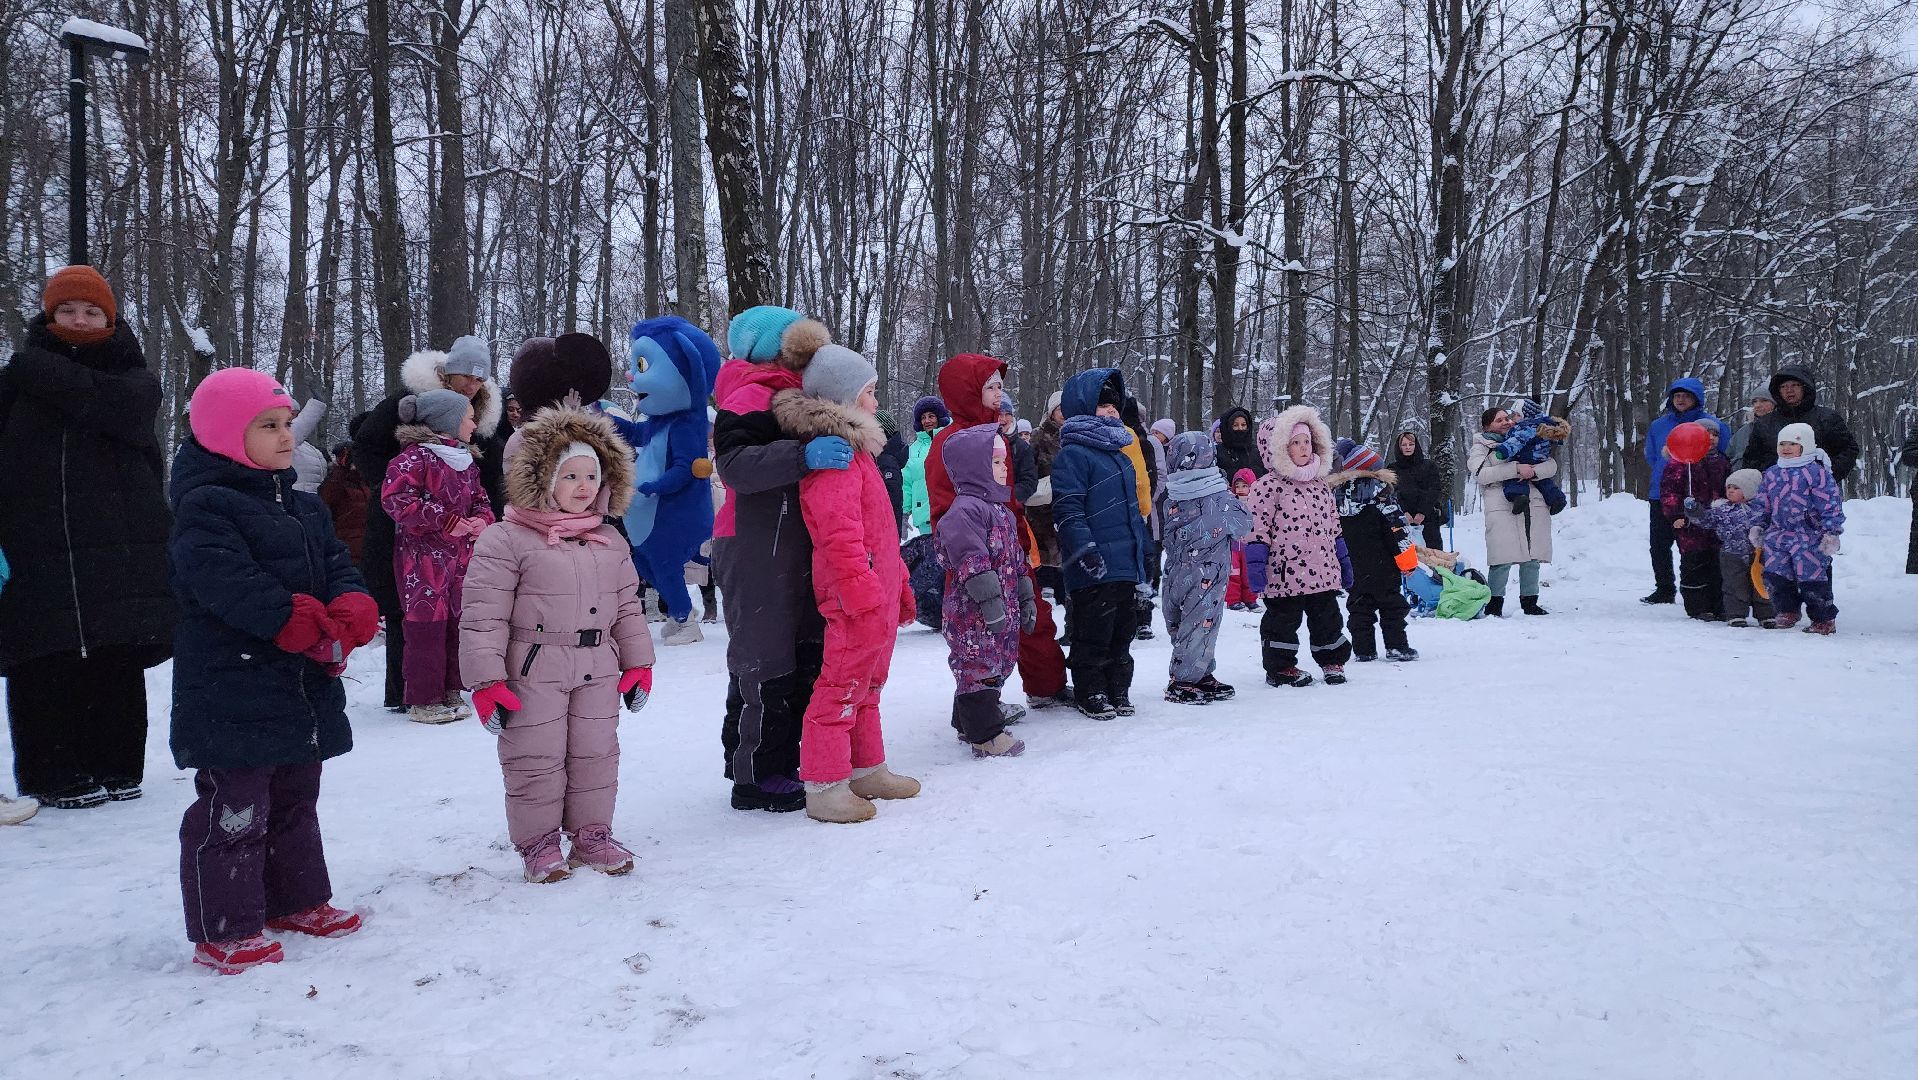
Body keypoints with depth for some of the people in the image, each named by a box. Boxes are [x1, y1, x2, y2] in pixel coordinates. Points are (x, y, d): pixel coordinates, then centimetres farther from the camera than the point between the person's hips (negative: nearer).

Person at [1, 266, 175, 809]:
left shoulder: (134, 378, 9)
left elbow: (113, 405, -14)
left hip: (120, 550, 0)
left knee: (117, 664, 3)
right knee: (45, 668, -1)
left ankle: (115, 766, 15)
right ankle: (55, 773, 9)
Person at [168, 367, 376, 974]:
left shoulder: (303, 508, 13)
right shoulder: (205, 506, -14)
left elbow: (338, 567, 7)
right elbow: (226, 582, -26)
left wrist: (350, 613, -15)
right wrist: (300, 622, -27)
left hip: (305, 689, 9)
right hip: (232, 693, -9)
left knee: (295, 799, 20)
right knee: (233, 810, -3)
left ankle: (295, 900, 34)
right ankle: (223, 931, 9)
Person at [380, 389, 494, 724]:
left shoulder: (467, 460, 15)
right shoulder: (417, 455, -11)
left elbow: (480, 498, 24)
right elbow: (395, 498, -19)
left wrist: (482, 518, 0)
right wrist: (445, 520, -20)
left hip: (462, 556, 8)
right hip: (423, 555, -8)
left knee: (458, 622, 10)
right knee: (428, 624, -6)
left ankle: (450, 693, 21)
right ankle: (423, 700, 3)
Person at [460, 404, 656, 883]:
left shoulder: (610, 541, 9)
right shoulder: (505, 539, -10)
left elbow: (627, 606, 15)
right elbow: (483, 614, -12)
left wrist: (638, 662, 11)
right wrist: (486, 679, -15)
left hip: (597, 670, 5)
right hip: (533, 669, -5)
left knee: (596, 754, 13)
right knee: (536, 759, 3)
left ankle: (591, 833, 28)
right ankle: (539, 843, 19)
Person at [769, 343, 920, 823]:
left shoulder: (853, 447, 18)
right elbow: (841, 537, -26)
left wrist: (898, 585, 25)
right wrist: (866, 599, -28)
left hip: (878, 593, 11)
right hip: (856, 601, -11)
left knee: (866, 686, 19)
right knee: (843, 688, -4)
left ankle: (867, 770, 31)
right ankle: (824, 787, 3)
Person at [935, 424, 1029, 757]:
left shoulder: (1002, 511, 18)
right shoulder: (964, 510, -16)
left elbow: (1015, 559, 23)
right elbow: (971, 561, -24)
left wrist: (1025, 599, 22)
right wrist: (990, 601, -26)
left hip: (1002, 612, 10)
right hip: (973, 615, -10)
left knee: (996, 666, 17)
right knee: (978, 667, -4)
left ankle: (969, 724, 29)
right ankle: (986, 735, 2)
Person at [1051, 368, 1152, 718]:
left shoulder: (1119, 453, 18)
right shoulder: (1073, 454, -11)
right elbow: (1067, 509, -18)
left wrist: (1146, 545, 26)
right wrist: (1085, 551, -24)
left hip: (1126, 564, 9)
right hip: (1095, 570, -8)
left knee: (1122, 631, 15)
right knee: (1093, 634, 1)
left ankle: (1118, 689, 27)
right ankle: (1090, 693, 14)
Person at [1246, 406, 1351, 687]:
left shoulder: (1320, 483, 12)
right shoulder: (1268, 485, -9)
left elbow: (1333, 525, 20)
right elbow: (1257, 529, -12)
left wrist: (1342, 562, 20)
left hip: (1323, 572, 6)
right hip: (1285, 572, -6)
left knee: (1327, 617, 16)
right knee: (1284, 619, 5)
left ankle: (1332, 660, 33)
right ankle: (1280, 667, 18)